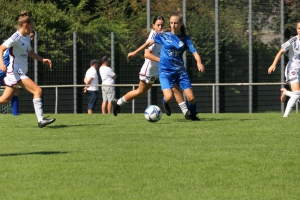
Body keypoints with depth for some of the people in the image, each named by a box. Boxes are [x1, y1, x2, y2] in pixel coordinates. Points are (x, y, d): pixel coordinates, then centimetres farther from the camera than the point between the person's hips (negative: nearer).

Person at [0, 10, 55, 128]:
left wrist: (42, 60, 21)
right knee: (37, 90, -17)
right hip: (16, 72, -10)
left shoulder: (27, 38, 14)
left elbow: (29, 52, 31)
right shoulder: (16, 38, -14)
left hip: (21, 72, 10)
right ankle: (40, 120, -19)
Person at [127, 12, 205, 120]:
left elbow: (194, 52, -9)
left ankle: (193, 116, 25)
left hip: (180, 71, 1)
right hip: (165, 71, -1)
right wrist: (135, 52, 15)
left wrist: (199, 62, -29)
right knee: (168, 97, -21)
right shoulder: (164, 35, 0)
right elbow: (149, 43, 11)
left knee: (191, 98, -6)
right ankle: (165, 103, 17)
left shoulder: (185, 38, 0)